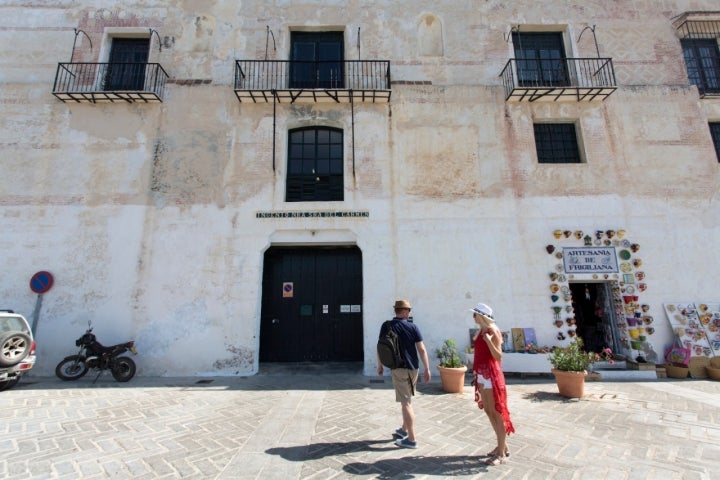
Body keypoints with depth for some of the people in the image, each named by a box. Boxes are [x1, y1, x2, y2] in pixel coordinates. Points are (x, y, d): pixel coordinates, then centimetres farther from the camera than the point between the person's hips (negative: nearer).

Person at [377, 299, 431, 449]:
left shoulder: (386, 326, -7)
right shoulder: (413, 327, -7)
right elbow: (422, 349, -8)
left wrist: (380, 365, 10)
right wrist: (427, 369, -1)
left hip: (399, 369, -3)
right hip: (413, 368, 3)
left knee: (406, 403, 2)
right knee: (407, 400, 20)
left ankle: (411, 439, 6)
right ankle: (404, 430, 35)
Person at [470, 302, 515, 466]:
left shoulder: (493, 332, -16)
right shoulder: (480, 331, 9)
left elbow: (499, 356, -18)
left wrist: (489, 341, -31)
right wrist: (476, 372, 20)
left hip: (491, 374, -9)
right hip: (481, 375, 9)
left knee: (497, 412, 2)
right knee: (489, 411, 17)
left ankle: (502, 454, 14)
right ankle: (502, 446, 33)